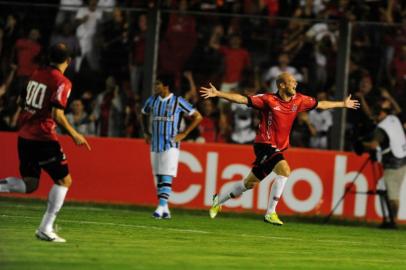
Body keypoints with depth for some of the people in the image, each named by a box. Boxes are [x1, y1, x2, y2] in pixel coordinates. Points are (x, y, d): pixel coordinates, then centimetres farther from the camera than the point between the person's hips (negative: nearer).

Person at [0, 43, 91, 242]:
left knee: (29, 185, 15)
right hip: (43, 138, -7)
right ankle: (46, 229, -1)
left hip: (24, 136, 7)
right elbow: (56, 114, -19)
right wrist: (74, 135, -10)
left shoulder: (37, 75, 11)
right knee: (64, 180, 5)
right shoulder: (61, 82, -11)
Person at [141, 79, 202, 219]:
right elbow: (144, 115, 28)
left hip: (171, 145, -5)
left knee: (166, 177, -14)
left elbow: (198, 117, -2)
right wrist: (146, 132, 18)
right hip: (155, 144, 5)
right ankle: (165, 210, 13)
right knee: (159, 177, 7)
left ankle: (161, 207, -20)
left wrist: (183, 134, -6)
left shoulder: (178, 101, -7)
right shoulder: (152, 100, 7)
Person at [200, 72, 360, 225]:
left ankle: (219, 200, 34)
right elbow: (242, 99, -15)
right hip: (265, 144, -7)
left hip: (278, 148, 7)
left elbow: (320, 104, 19)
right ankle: (270, 213, -21)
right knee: (284, 170, -26)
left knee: (251, 182, 14)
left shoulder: (299, 100, 5)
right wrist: (217, 94, -23)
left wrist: (343, 104, 24)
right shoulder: (269, 100, -12)